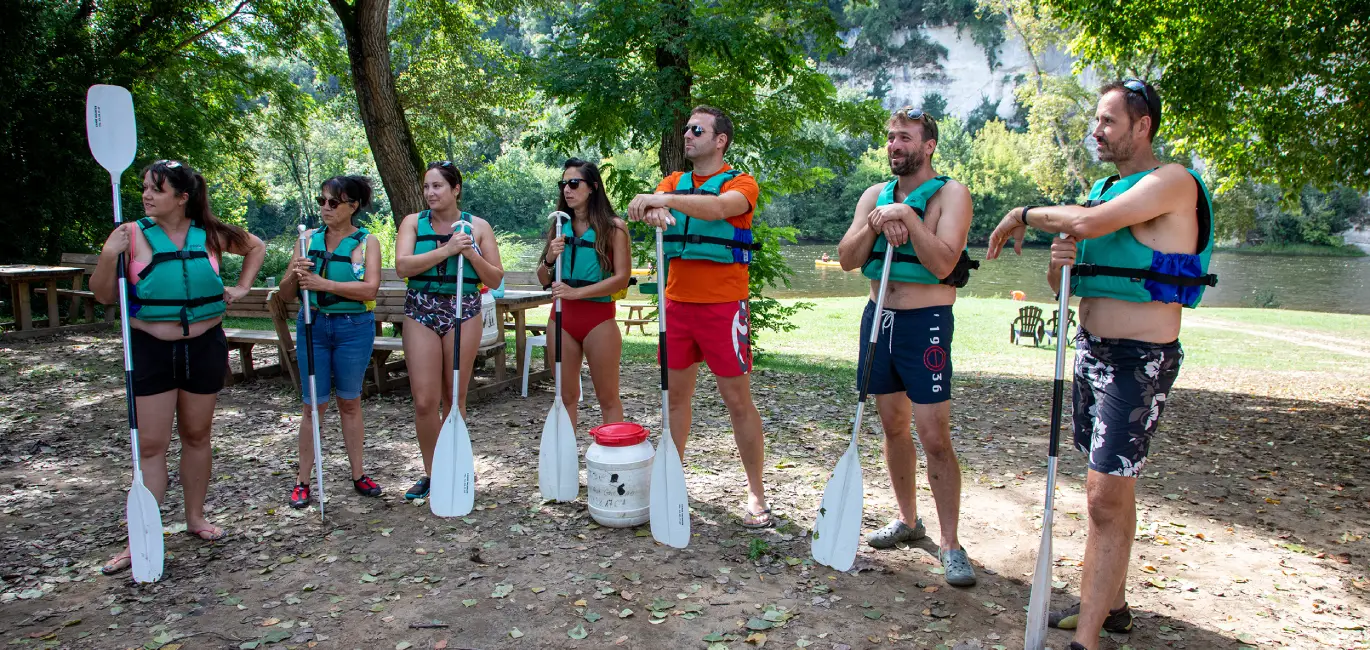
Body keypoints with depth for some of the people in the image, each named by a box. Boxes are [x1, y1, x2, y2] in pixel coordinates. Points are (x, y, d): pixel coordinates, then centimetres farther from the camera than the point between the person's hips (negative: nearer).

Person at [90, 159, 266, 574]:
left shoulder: (210, 235, -1)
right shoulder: (132, 235, -6)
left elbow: (256, 247, 18)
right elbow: (105, 296, -4)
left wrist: (242, 286, 8)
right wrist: (109, 256, -20)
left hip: (204, 346, 2)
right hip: (150, 349, -2)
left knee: (197, 436, 13)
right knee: (150, 445, -1)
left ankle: (195, 517, 29)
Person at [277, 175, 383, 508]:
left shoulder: (367, 242, -3)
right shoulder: (309, 239, 5)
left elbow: (370, 288, -18)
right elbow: (287, 292, 6)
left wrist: (323, 284, -24)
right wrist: (295, 275, -16)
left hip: (354, 328, -2)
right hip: (312, 326, 2)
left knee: (350, 402, 10)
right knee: (314, 405, 4)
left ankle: (358, 474, 22)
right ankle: (302, 481, 15)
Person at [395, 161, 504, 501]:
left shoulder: (477, 227, 4)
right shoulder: (414, 222, 4)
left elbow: (495, 279, 4)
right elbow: (402, 266, -12)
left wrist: (471, 254, -12)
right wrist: (447, 250, -19)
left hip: (463, 313, 0)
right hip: (421, 311, 0)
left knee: (455, 399, 6)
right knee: (424, 400, -3)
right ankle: (430, 471, 15)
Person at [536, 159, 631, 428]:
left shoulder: (613, 227, -5)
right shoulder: (559, 227, 9)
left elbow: (622, 278, -13)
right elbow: (544, 280, 12)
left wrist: (576, 292, -20)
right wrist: (550, 259, -10)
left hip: (598, 318, -4)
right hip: (561, 317, 5)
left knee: (607, 397, 3)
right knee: (566, 396, 11)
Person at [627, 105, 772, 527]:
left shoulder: (740, 183, -3)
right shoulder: (675, 182, 13)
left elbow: (719, 207, -25)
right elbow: (650, 203, -8)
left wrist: (665, 200, -38)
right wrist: (655, 208, -32)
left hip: (723, 305, -5)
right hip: (676, 301, 5)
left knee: (738, 398, -1)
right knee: (675, 394, 12)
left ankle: (756, 494, 9)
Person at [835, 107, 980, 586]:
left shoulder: (949, 193, -6)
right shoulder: (875, 196, 10)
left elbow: (943, 263, -19)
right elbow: (847, 259, 1)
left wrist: (907, 217, -22)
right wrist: (876, 224, -13)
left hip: (925, 322, -6)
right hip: (878, 316, 6)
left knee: (935, 436, -8)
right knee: (893, 425, 14)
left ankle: (950, 544, 2)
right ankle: (907, 519, 31)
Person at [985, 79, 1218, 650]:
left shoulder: (1172, 181, -12)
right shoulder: (1101, 188, 14)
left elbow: (1090, 223, -28)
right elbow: (1060, 284, 14)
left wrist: (1024, 214, -11)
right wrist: (1059, 261, -10)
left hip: (1139, 361, -8)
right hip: (1091, 349, 8)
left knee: (1107, 495, -9)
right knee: (1109, 487, 16)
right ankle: (1109, 603, 30)